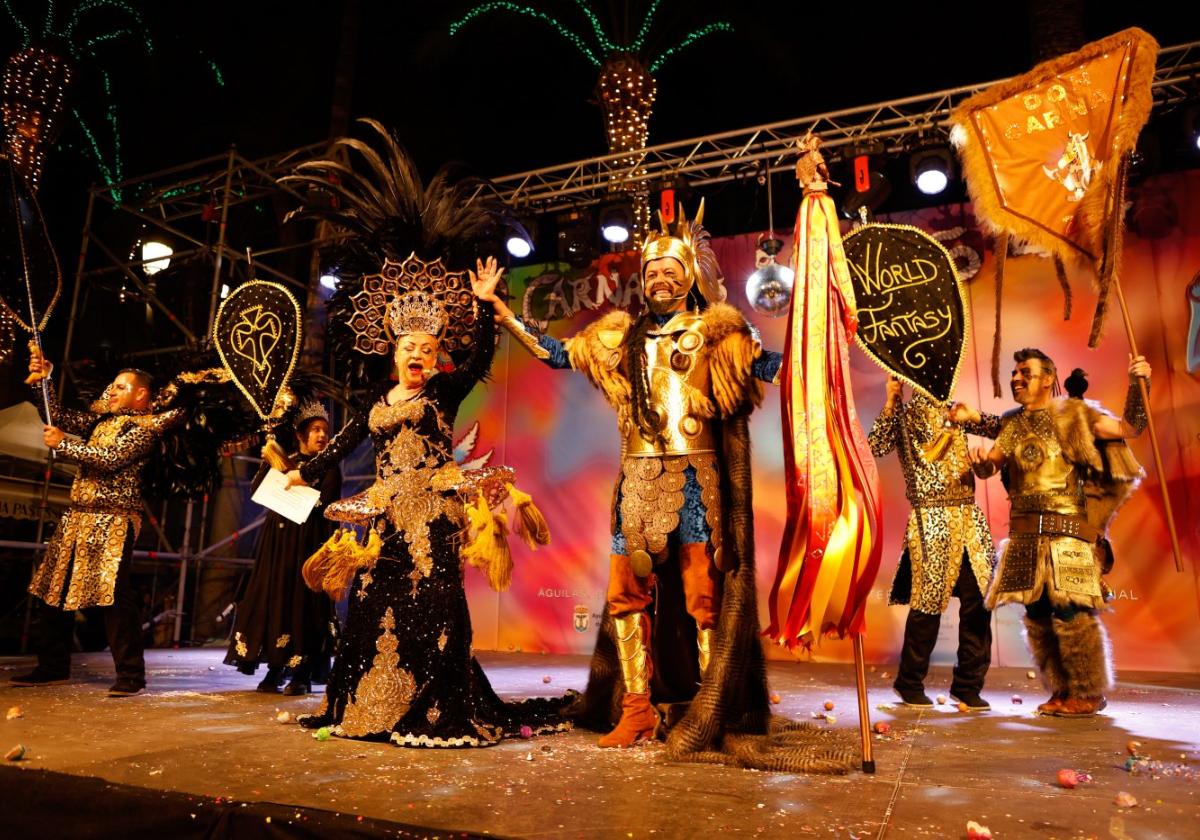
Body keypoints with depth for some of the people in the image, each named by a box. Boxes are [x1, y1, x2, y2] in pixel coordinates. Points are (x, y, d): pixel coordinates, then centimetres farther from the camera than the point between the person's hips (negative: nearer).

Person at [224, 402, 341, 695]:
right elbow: (258, 489, 2)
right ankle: (275, 669, 13)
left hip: (309, 542, -4)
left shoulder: (328, 467, 2)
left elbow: (325, 502, -10)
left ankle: (303, 674, 1)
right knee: (272, 596, 2)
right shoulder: (285, 460, 12)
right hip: (278, 540, 4)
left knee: (302, 601, -6)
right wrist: (269, 461, -6)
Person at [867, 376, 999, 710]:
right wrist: (890, 402, -16)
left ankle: (968, 684, 18)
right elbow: (876, 447, -14)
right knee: (928, 603, -1)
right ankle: (909, 684, 17)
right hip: (931, 522, -5)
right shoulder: (903, 415, 2)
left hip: (969, 518, 5)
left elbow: (999, 427, 15)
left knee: (978, 601, 3)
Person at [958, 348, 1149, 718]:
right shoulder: (1011, 424, 15)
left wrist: (1136, 384, -18)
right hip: (1026, 534, 6)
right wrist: (980, 460, -8)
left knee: (1071, 610, -8)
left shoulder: (1073, 413, 1)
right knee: (1037, 613, 8)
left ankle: (1088, 694, 8)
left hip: (1066, 530, -5)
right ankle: (1062, 691, 21)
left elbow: (1128, 428, -7)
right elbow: (989, 467, 15)